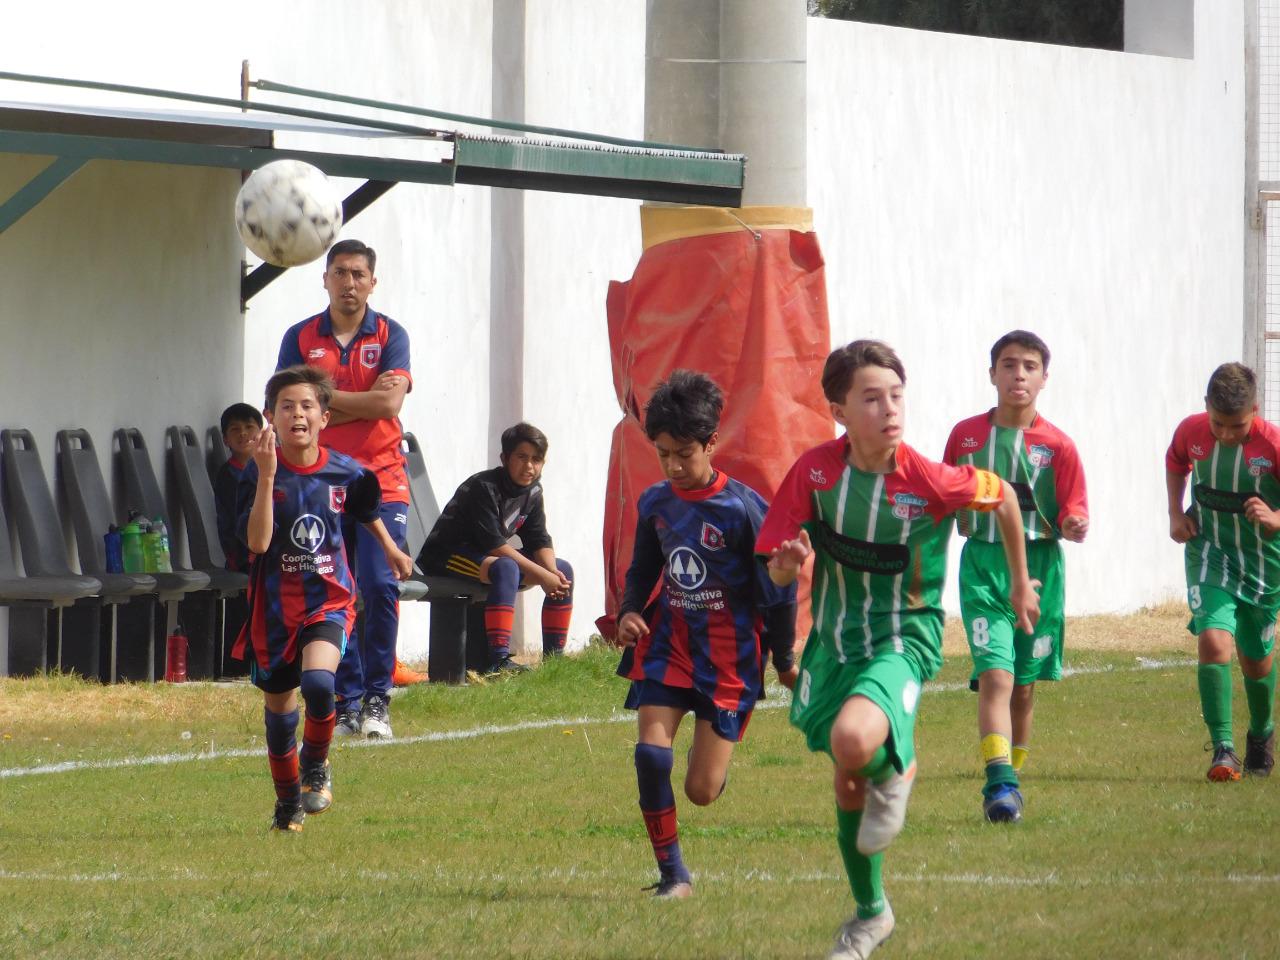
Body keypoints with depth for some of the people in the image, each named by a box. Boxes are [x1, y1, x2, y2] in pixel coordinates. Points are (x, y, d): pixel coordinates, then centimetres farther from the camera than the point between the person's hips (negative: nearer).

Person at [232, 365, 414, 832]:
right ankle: (287, 800, 34)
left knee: (317, 681, -27)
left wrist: (391, 549, 34)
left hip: (329, 600, 0)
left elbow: (366, 511, 20)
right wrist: (267, 476, -30)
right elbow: (257, 541, -24)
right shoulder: (259, 473, -11)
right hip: (276, 604, 0)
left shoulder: (343, 472, -4)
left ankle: (317, 766, 1)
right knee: (279, 706, 12)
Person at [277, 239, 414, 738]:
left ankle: (377, 699, -2)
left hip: (381, 482, -2)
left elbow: (389, 402, -11)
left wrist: (326, 399, -6)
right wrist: (362, 402, -11)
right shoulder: (301, 337, 6)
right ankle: (346, 703, 7)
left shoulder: (390, 335, 3)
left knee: (380, 586, -12)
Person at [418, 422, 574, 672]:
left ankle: (554, 657, 3)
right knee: (506, 568, -38)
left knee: (562, 569, 1)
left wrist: (553, 573, -19)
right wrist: (542, 575, -28)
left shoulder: (532, 491, 3)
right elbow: (492, 544, -28)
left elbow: (539, 541, 3)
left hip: (486, 557, 9)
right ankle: (498, 661, -47)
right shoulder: (484, 487, -24)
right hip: (446, 557, -9)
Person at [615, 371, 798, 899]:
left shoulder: (743, 508, -15)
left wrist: (784, 661, 1)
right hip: (669, 640, 4)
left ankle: (713, 756, 39)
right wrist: (629, 613, -4)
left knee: (702, 791, -1)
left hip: (729, 653, -4)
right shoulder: (655, 503, 1)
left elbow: (777, 588, -6)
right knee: (650, 752, -16)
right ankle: (671, 873, -3)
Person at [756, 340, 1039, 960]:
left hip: (903, 636, -4)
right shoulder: (815, 471, -10)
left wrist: (1021, 583, 13)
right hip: (834, 640, 4)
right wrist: (790, 561, -26)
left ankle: (896, 771, 3)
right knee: (848, 786, 15)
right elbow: (776, 570, -2)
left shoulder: (927, 480, -18)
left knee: (853, 741, -34)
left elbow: (1002, 496, 2)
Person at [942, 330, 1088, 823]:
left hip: (1039, 566, 1)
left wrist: (1074, 526, -23)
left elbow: (1073, 517, -3)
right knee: (995, 674, -17)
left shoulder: (1057, 445, 0)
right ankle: (1000, 784, -25)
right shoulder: (966, 435, 4)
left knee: (1024, 685, 11)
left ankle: (1010, 777, 30)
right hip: (982, 565, -1)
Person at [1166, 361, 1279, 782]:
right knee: (1214, 640, -21)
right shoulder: (1191, 432, -11)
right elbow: (1175, 463, 13)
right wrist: (1176, 514, 2)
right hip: (1209, 554, 1)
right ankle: (1222, 750, -21)